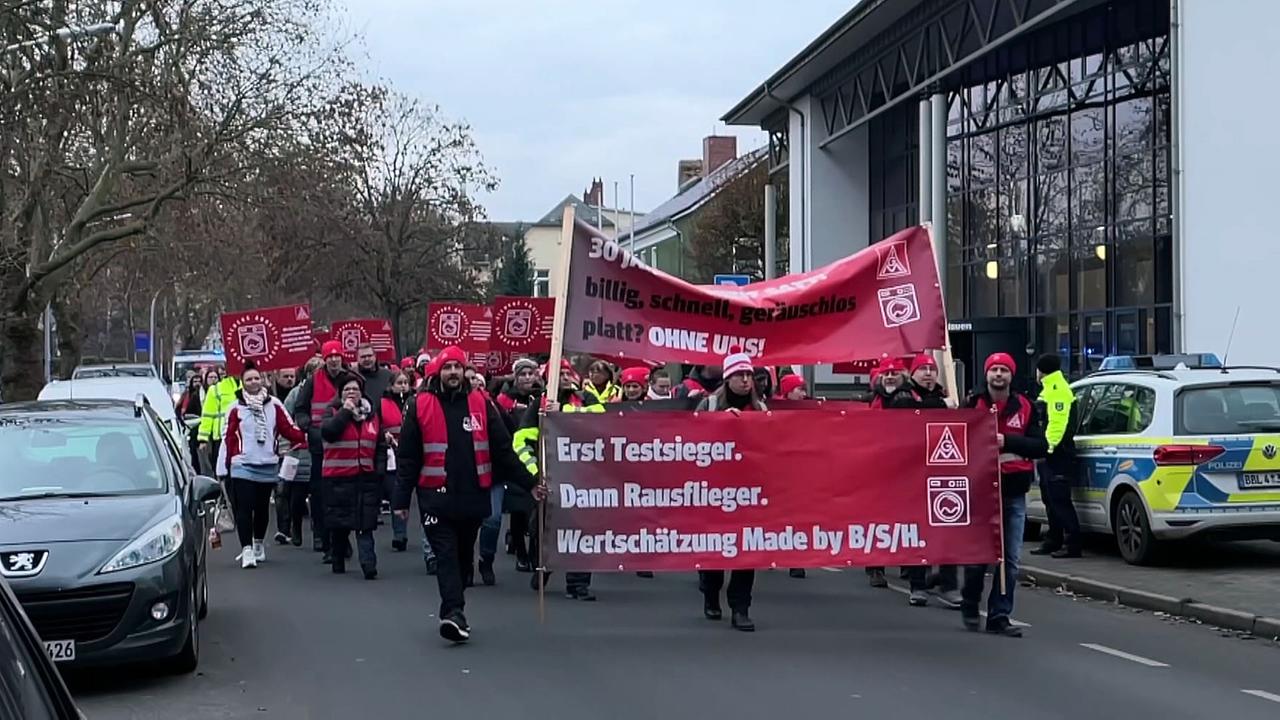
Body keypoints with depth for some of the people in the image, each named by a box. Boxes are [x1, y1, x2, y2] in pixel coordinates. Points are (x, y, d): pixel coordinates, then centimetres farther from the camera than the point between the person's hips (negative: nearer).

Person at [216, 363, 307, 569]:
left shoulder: (274, 405, 5)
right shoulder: (236, 408, 1)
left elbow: (288, 429, 5)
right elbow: (228, 438, 0)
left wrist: (307, 438, -12)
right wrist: (223, 467, -4)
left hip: (268, 466, 2)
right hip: (243, 466, -2)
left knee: (262, 508, 13)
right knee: (244, 508, -10)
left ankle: (258, 543, 33)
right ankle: (247, 550, -11)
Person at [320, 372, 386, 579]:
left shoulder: (372, 414, 12)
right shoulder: (333, 412, 3)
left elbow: (381, 445, 18)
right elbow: (327, 432, -19)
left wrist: (379, 469, 8)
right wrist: (345, 411, -14)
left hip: (366, 477, 2)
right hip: (338, 478, -2)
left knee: (365, 523, -6)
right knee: (339, 524, 6)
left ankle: (369, 564, -14)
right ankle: (338, 562, 20)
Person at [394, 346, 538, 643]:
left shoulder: (481, 404, 6)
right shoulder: (421, 406, 1)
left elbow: (502, 450, 8)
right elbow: (407, 457, 2)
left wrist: (529, 483, 4)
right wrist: (402, 498, -2)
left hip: (473, 496, 3)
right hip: (436, 496, -3)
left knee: (464, 555, 12)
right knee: (446, 555, -10)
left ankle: (452, 611, 24)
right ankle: (454, 612, -18)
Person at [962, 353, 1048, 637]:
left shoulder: (1025, 407, 5)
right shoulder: (973, 405, 2)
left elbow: (1041, 446, -2)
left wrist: (1007, 441, -15)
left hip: (1014, 492, 2)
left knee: (1009, 559, 0)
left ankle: (999, 616, 7)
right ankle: (969, 606, 25)